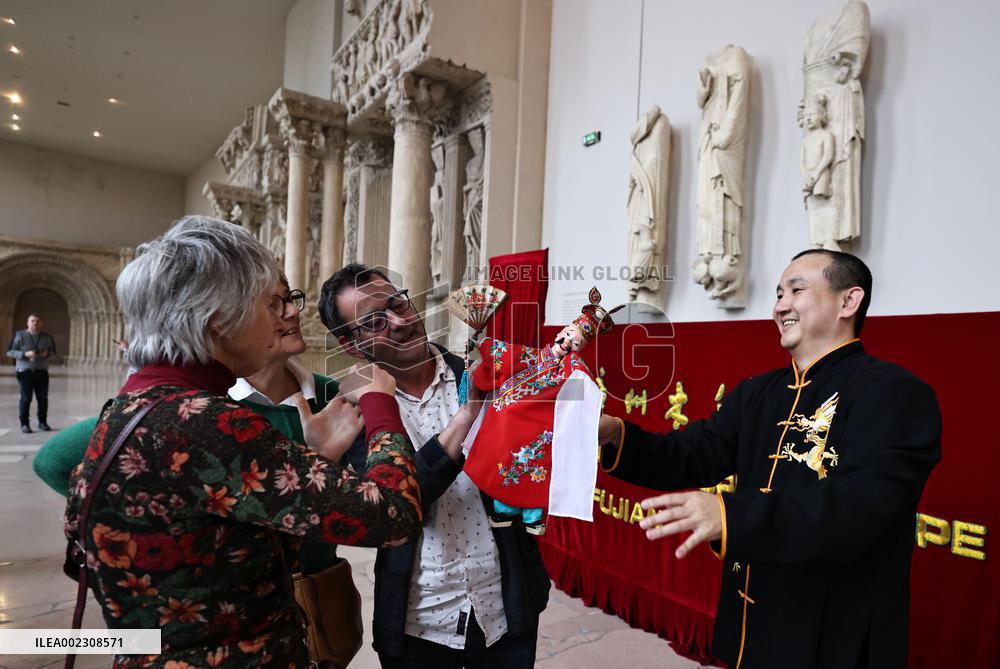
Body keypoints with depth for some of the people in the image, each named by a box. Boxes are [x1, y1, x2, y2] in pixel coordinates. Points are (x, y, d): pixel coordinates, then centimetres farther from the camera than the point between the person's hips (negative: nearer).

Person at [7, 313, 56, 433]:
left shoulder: (47, 337, 9)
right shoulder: (19, 335, -1)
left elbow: (53, 351, 15)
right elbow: (10, 351, -1)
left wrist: (47, 353, -8)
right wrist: (25, 354, -17)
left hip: (42, 372, 3)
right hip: (25, 371, -3)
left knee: (43, 398, 4)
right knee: (25, 398, -4)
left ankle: (42, 422, 15)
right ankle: (24, 424, 4)